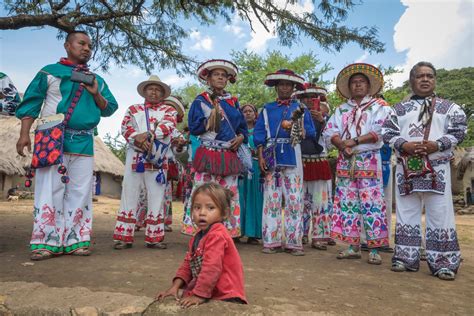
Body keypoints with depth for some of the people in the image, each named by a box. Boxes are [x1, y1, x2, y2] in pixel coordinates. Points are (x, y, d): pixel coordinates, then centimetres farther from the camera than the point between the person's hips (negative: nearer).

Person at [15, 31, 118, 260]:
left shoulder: (96, 80, 18)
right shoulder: (50, 72, 8)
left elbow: (109, 109, 16)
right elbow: (31, 103, 4)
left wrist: (96, 94, -2)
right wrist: (25, 133, -6)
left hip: (84, 143, 3)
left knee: (80, 192, 2)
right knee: (49, 190, -4)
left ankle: (76, 240, 8)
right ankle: (47, 242, 2)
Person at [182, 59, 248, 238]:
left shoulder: (233, 102, 18)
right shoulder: (201, 100, 5)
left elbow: (243, 127, 20)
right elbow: (193, 127, -3)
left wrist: (241, 137, 0)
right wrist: (211, 119, -13)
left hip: (230, 155, 4)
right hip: (208, 154, -4)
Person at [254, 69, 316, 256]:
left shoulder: (301, 108, 14)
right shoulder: (267, 109, 15)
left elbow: (311, 132, 5)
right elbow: (259, 134, 7)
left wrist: (296, 127, -13)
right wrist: (261, 157, -5)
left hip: (293, 157, 0)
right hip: (272, 156, 1)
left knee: (294, 200, -1)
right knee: (271, 199, 0)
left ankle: (294, 242, 5)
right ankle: (271, 241, 6)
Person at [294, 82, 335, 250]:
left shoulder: (323, 115, 9)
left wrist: (322, 120, -12)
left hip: (320, 162, 2)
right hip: (301, 162, -1)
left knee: (321, 200, 2)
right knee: (302, 200, 5)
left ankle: (320, 235, 11)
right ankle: (302, 234, 17)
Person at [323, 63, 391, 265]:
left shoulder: (378, 107, 6)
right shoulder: (341, 109, 18)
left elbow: (379, 132, -8)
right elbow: (331, 131, 8)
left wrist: (355, 141, -12)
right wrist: (342, 145, -10)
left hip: (369, 160, -4)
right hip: (345, 161, 4)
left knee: (371, 203, -7)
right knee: (347, 202, 3)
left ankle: (374, 249, -1)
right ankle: (353, 246, 11)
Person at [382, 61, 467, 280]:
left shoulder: (448, 107, 10)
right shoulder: (399, 108, 14)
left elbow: (459, 130, 1)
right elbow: (388, 133, 5)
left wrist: (437, 145, -15)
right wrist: (405, 145, -12)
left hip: (437, 168, -2)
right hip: (406, 168, 2)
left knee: (440, 215, -3)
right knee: (406, 214, 6)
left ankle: (444, 262, 5)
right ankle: (406, 258, 14)